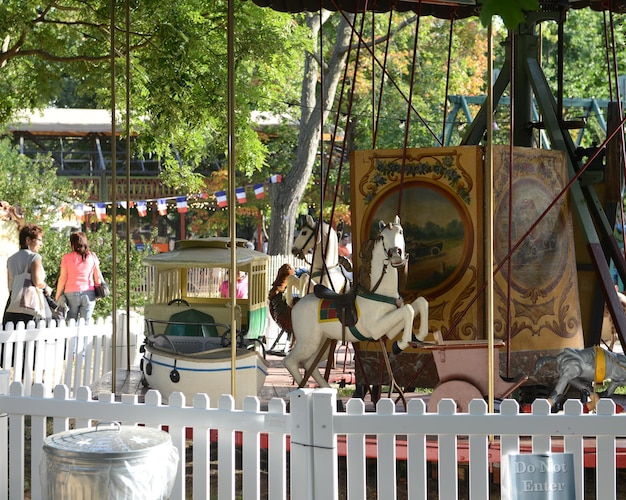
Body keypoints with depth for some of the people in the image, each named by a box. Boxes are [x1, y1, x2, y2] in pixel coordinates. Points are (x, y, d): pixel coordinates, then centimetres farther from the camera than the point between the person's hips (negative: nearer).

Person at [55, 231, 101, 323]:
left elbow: (62, 279, -2)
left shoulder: (67, 258, -2)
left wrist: (57, 297, 5)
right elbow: (97, 277, 6)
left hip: (71, 293, -2)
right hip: (89, 294, 2)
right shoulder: (92, 256, 3)